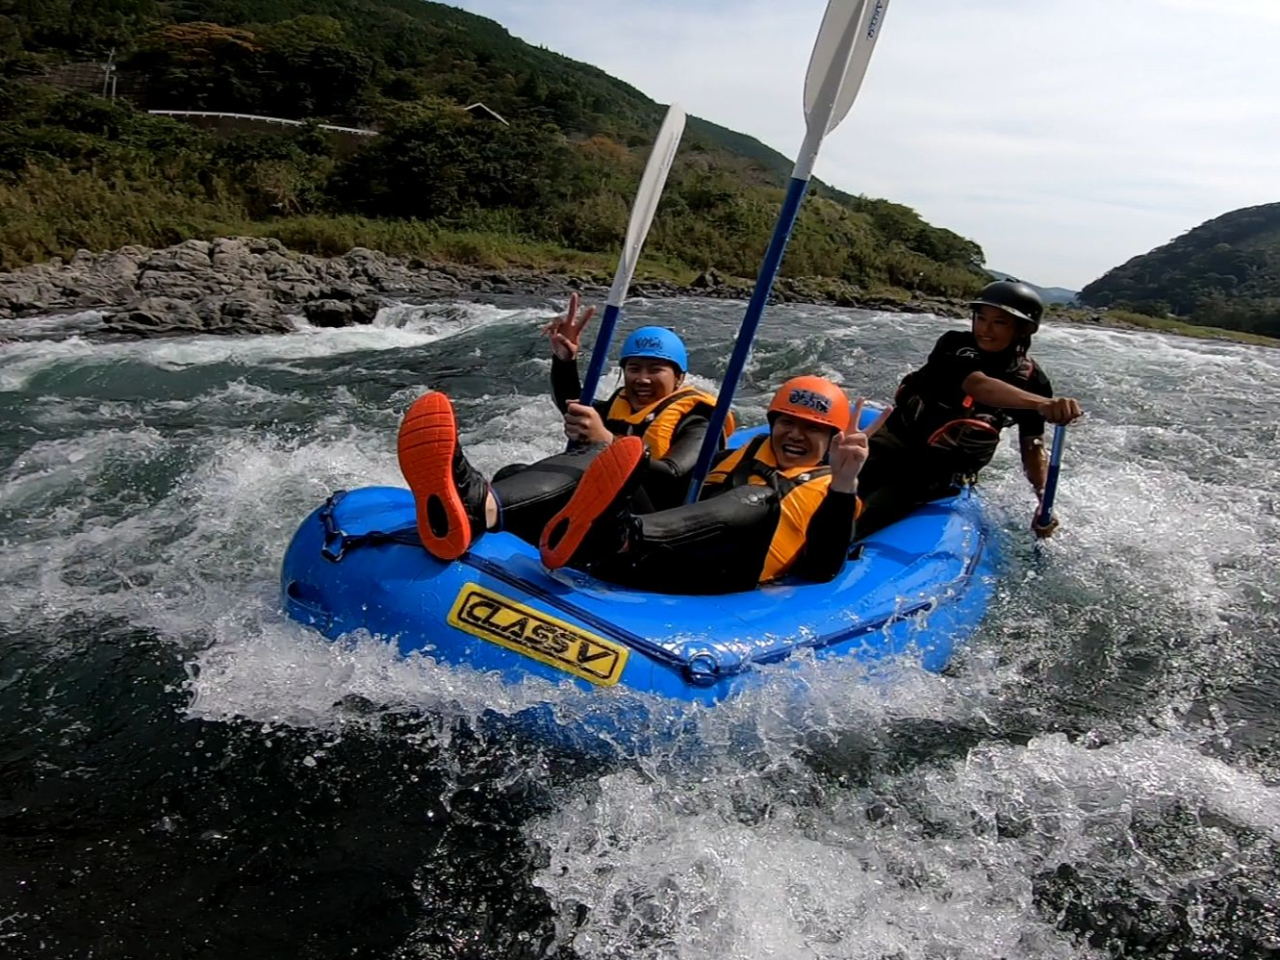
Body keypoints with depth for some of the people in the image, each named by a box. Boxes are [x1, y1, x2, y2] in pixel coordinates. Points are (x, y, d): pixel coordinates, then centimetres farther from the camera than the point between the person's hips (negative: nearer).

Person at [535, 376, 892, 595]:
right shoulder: (738, 457, 33)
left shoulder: (831, 494, 20)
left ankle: (621, 540, -52)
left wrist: (844, 484, -12)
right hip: (658, 569, 5)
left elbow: (822, 571, -1)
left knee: (761, 500, -28)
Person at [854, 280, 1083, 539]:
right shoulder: (954, 345, -9)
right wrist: (1041, 404, -47)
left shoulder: (1031, 380, -3)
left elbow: (1032, 446, 5)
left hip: (942, 474, -1)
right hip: (895, 440, 1)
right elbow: (978, 386, -30)